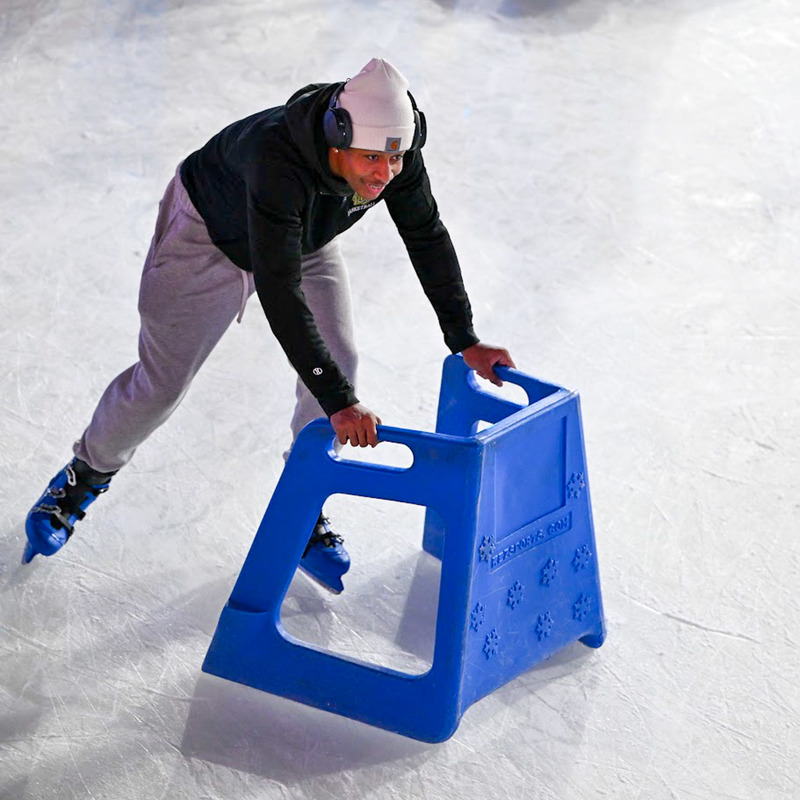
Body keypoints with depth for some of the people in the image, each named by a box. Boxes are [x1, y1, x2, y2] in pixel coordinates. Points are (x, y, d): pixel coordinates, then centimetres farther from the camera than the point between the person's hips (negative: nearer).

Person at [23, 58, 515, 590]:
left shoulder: (398, 154, -28)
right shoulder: (278, 160, -46)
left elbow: (429, 238, -12)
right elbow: (279, 291, -50)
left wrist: (465, 339, -14)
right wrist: (338, 402, -54)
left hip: (306, 241, 5)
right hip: (210, 233, -5)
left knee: (339, 361, -10)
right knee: (162, 380, 2)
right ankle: (87, 473, 31)